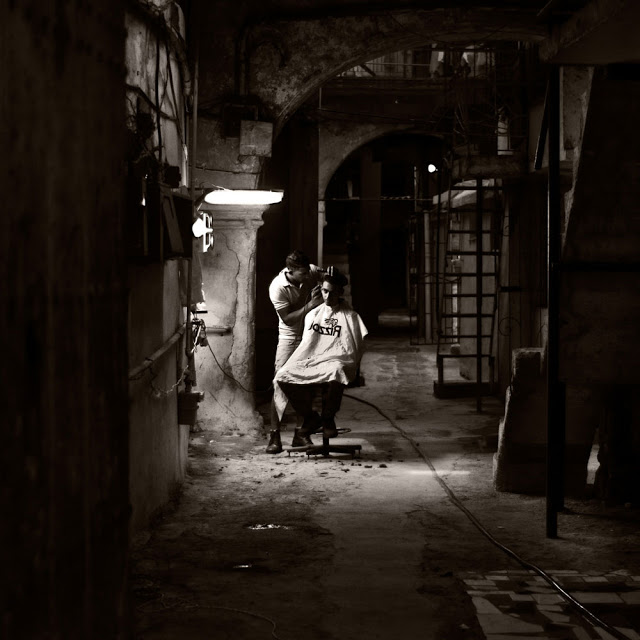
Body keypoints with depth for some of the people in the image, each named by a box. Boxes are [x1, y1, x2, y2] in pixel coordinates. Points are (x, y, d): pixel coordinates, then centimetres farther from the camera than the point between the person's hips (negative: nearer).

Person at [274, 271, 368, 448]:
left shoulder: (350, 316, 6)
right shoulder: (312, 315, 18)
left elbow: (357, 348, 5)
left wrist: (355, 372, -8)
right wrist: (288, 366, 10)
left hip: (336, 361, -4)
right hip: (310, 362, 4)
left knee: (335, 372, -42)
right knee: (283, 375, -23)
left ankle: (328, 418, -18)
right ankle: (310, 417, -5)